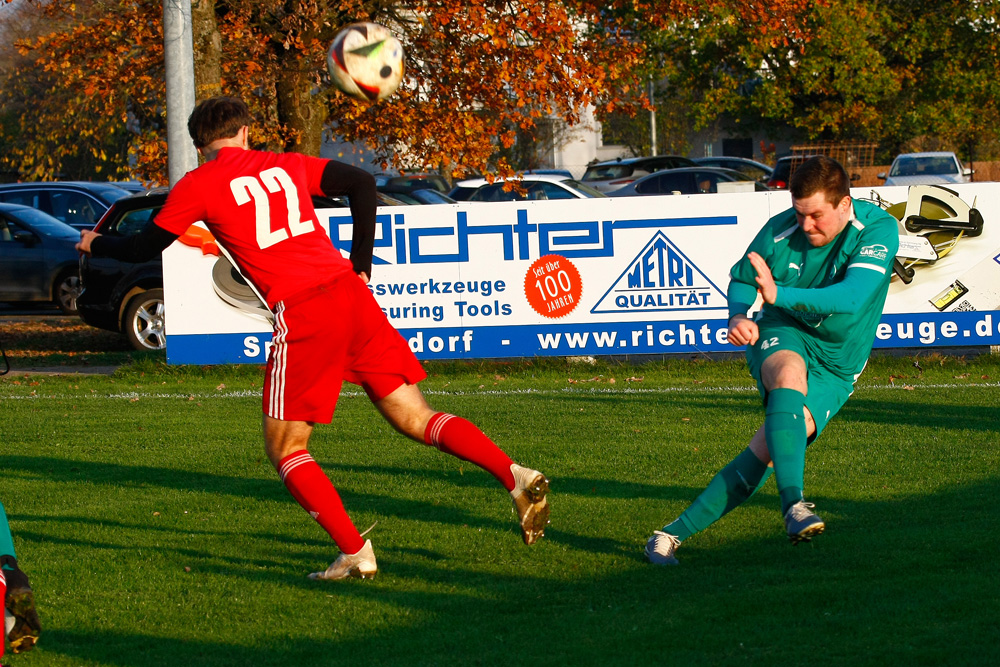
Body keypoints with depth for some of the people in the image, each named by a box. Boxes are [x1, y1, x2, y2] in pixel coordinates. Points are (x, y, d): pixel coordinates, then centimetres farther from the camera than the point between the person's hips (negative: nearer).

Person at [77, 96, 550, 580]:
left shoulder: (197, 186, 7)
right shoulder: (286, 165, 20)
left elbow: (145, 247, 14)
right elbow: (362, 183, 16)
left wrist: (95, 245, 34)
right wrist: (361, 264, 21)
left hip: (302, 313, -5)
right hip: (349, 293, 5)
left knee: (284, 448, 8)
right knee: (416, 419, 10)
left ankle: (355, 554, -2)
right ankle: (516, 477, -7)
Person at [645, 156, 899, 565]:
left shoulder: (878, 230, -18)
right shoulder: (779, 233, -11)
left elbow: (851, 297, -32)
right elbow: (741, 278, 8)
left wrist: (779, 294, -42)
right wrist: (737, 316, -16)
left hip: (835, 367, 0)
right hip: (783, 335, 0)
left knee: (766, 448, -20)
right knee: (789, 371, -38)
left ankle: (677, 532, -14)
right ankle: (793, 505, -48)